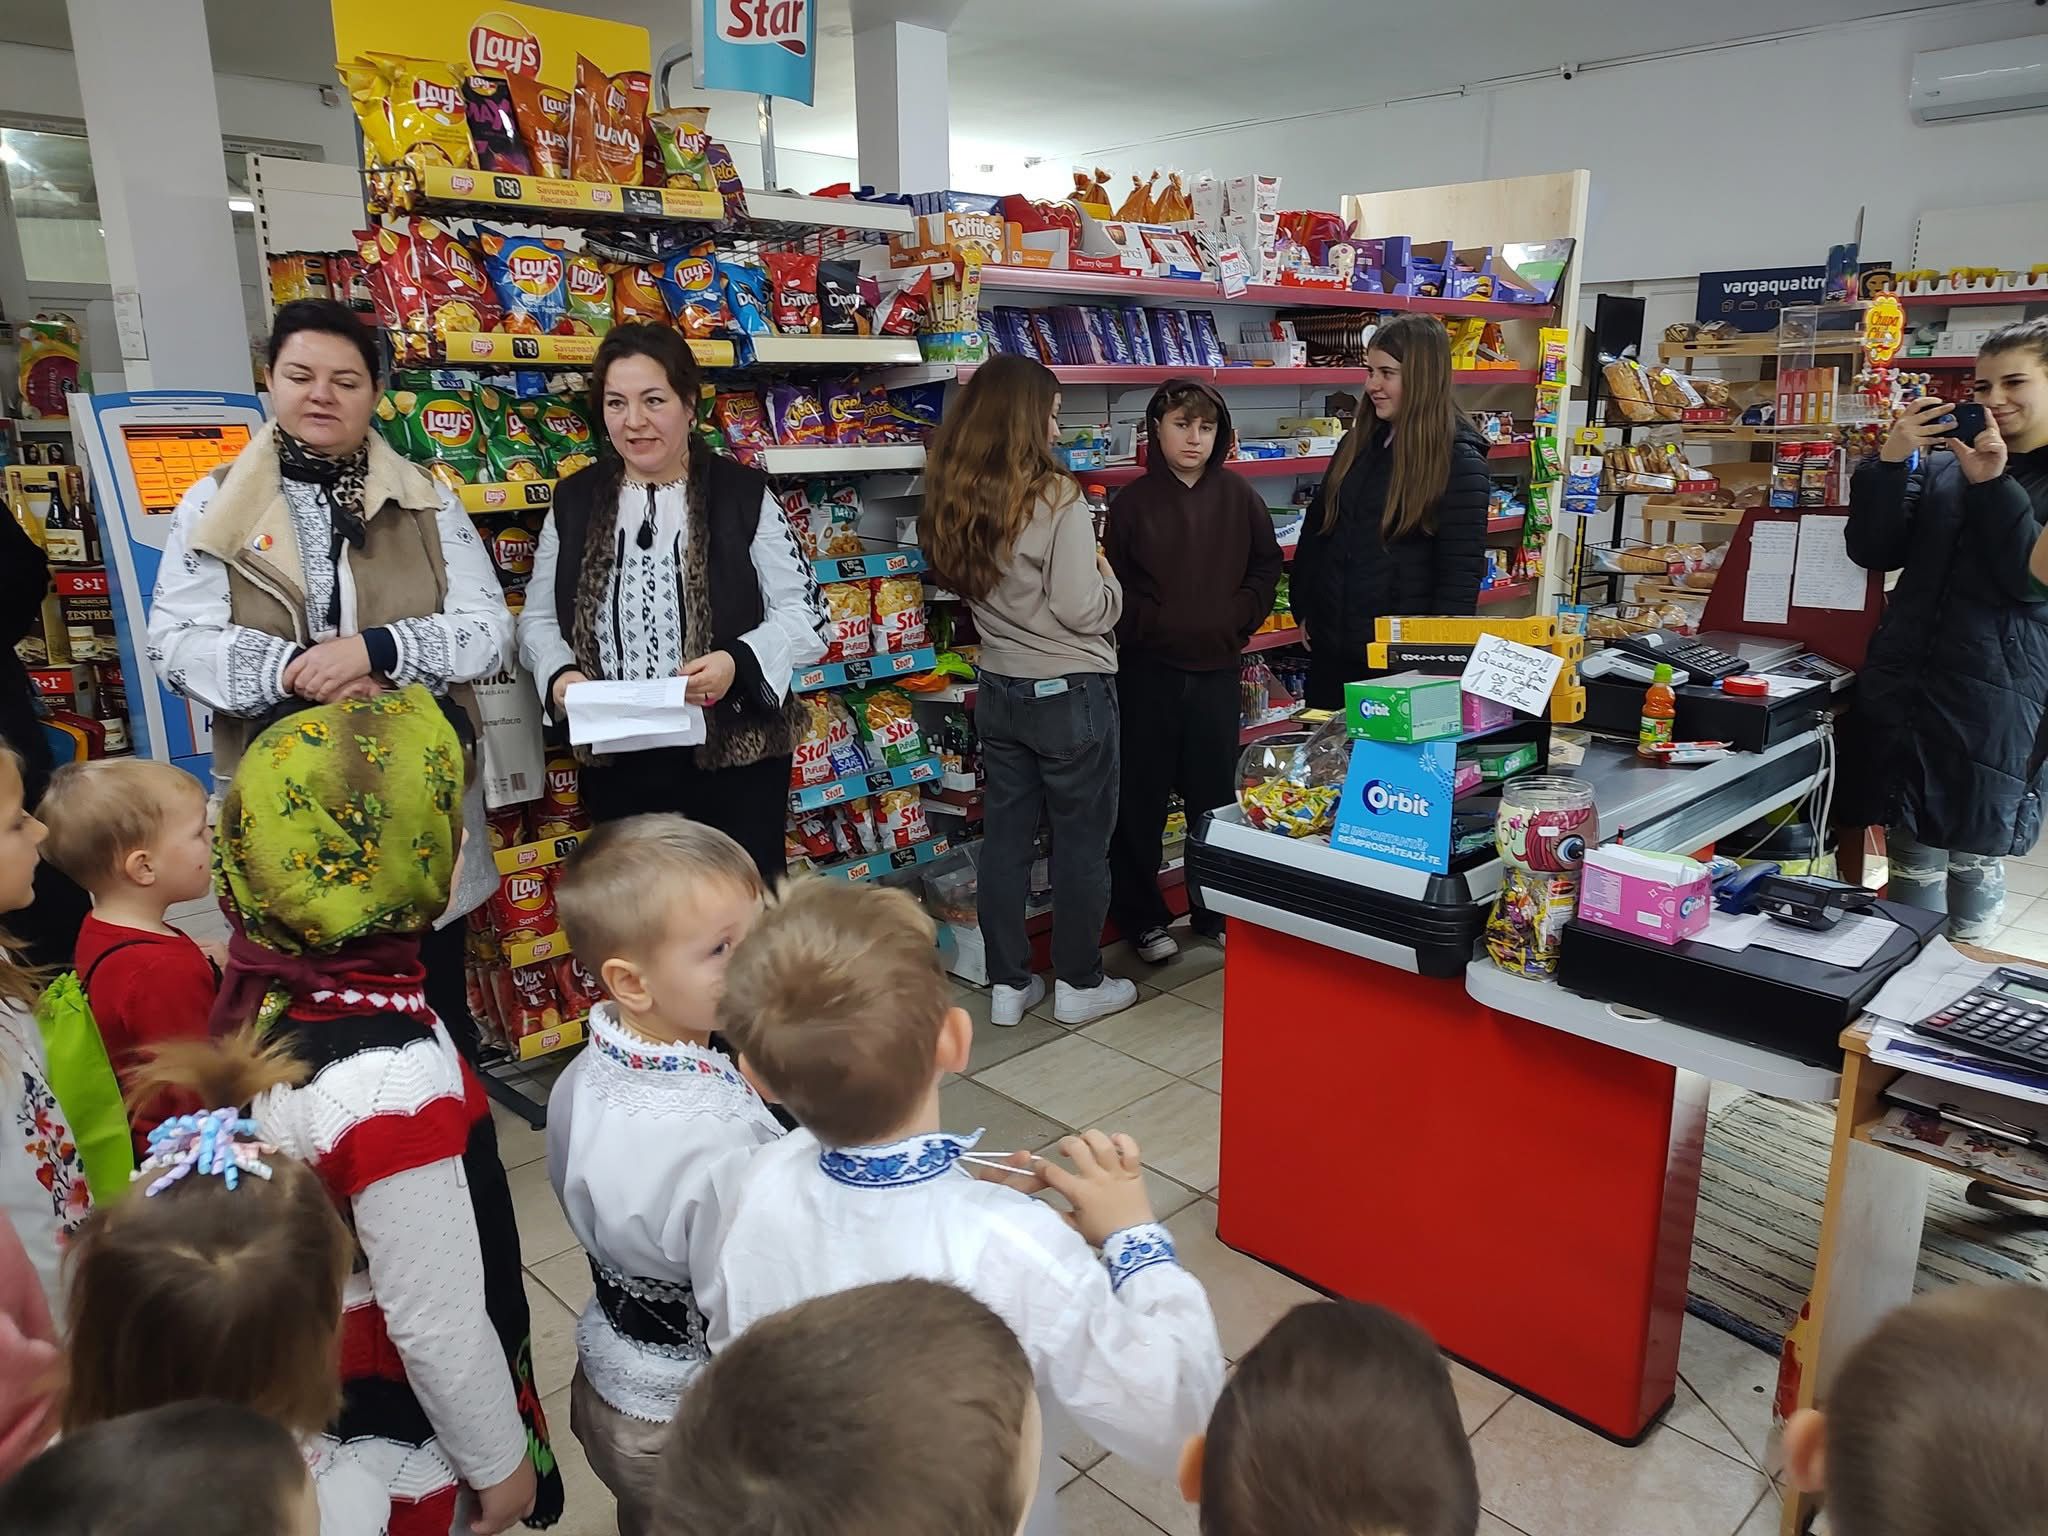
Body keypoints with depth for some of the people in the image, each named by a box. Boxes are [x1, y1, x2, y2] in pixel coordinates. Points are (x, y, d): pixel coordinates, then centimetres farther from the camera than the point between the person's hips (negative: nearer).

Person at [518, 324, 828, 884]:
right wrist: (559, 674, -9)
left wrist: (738, 662, -23)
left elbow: (803, 613, -5)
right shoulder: (574, 501, 7)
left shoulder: (744, 494, -3)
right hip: (615, 762, 3)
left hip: (735, 755, -3)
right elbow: (538, 619, 12)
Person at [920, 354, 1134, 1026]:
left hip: (998, 690, 6)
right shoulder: (1056, 498, -18)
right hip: (1069, 693, -6)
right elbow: (1082, 610, -18)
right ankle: (1079, 984, 21)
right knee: (1081, 840, 8)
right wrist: (1107, 578, 0)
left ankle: (1008, 984, 23)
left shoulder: (954, 499, 1)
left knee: (1005, 837, 13)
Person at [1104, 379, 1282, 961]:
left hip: (1217, 668, 2)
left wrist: (1236, 620, -2)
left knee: (1214, 792, 10)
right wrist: (1152, 623, -11)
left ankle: (1214, 909, 26)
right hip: (1148, 670, -2)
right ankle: (1141, 916, 19)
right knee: (1142, 796, 5)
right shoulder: (1132, 501, -3)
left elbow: (1266, 568, 9)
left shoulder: (1238, 497, 3)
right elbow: (1113, 586, -1)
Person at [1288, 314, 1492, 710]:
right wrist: (1303, 610, 10)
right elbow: (1317, 527, 15)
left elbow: (1462, 572, -13)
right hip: (1331, 648, 6)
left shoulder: (1459, 461, -11)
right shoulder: (1358, 443, 8)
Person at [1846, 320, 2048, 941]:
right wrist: (1889, 463, -7)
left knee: (1975, 861, 4)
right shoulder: (1941, 467, 12)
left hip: (1996, 705, -3)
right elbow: (1873, 552, 4)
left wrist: (1993, 484, -16)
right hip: (1904, 692, 3)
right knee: (1913, 859, 7)